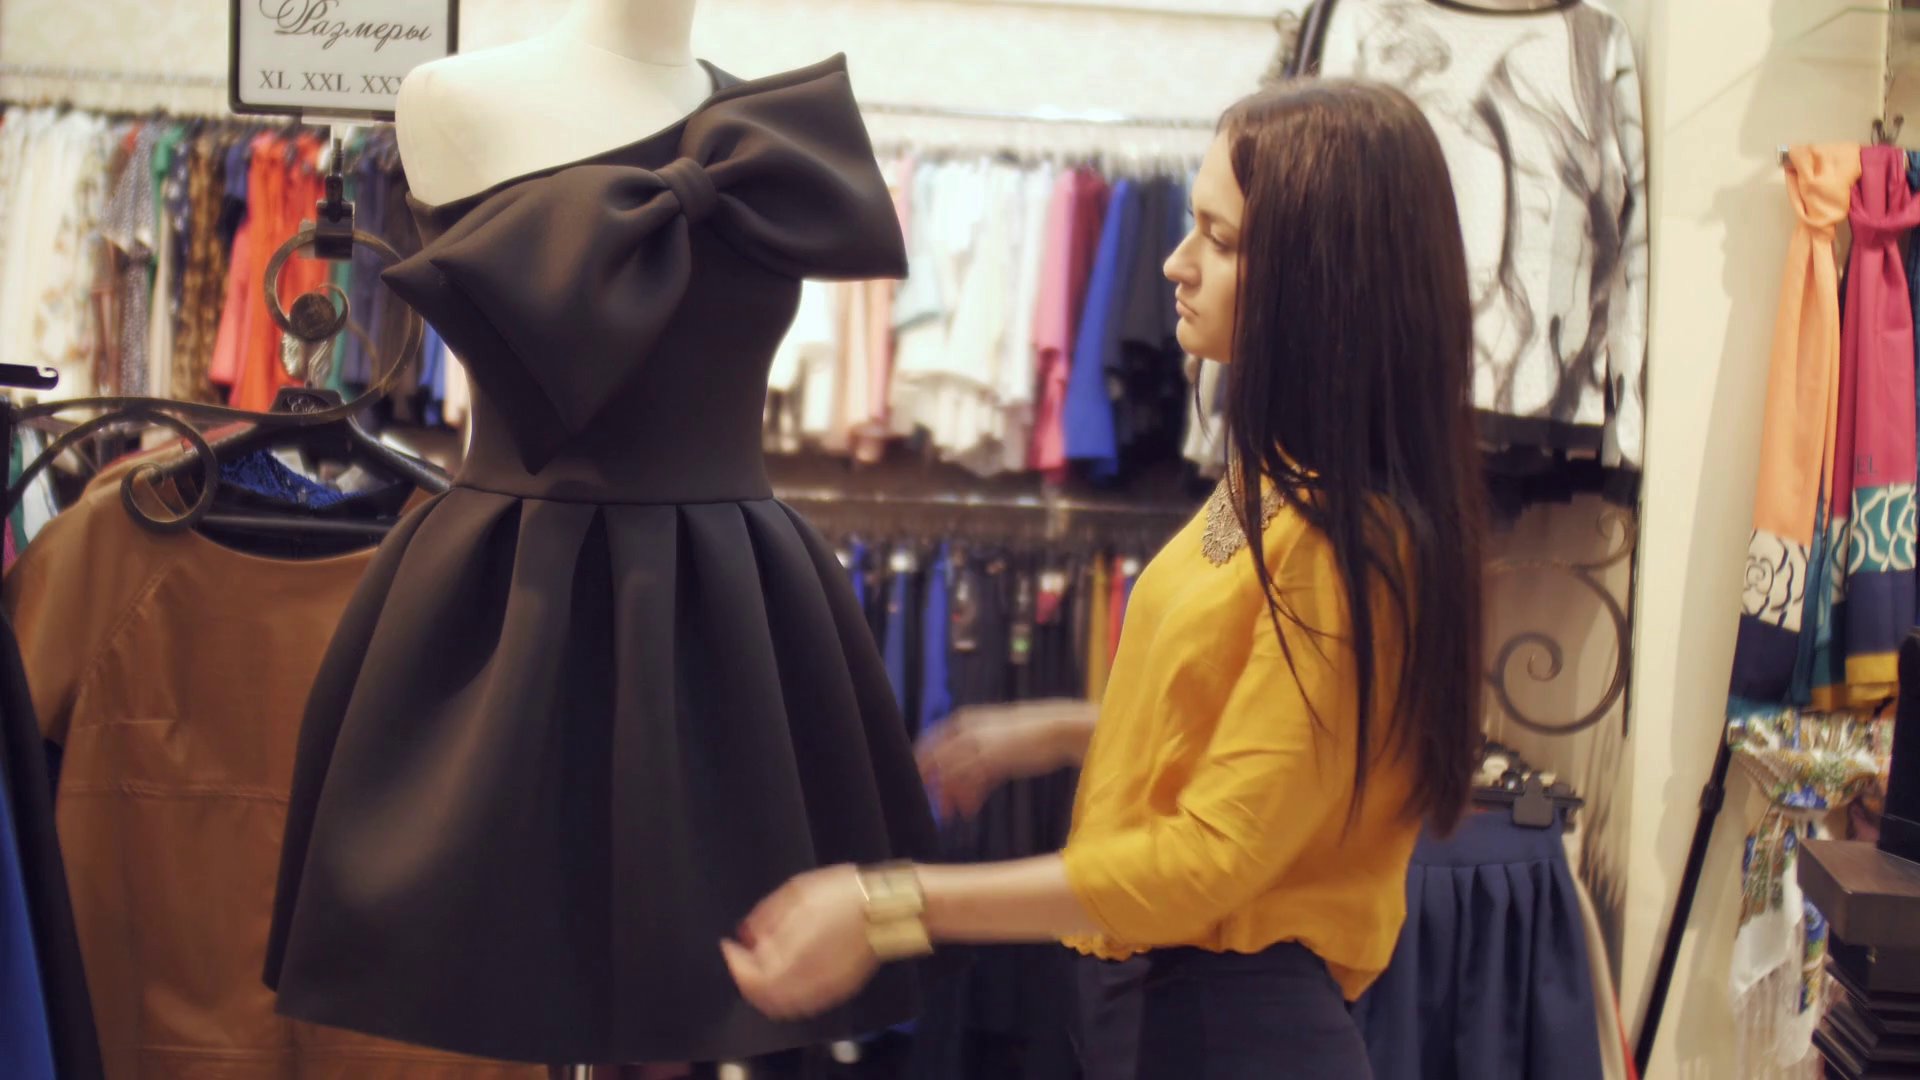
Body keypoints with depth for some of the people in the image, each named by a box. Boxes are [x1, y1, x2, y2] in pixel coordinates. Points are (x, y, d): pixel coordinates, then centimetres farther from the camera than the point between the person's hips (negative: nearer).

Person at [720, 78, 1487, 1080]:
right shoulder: (1269, 482, 5)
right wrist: (1058, 732, 14)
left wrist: (887, 909, -22)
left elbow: (1211, 854, -23)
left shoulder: (1346, 542, -23)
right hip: (1177, 990, 8)